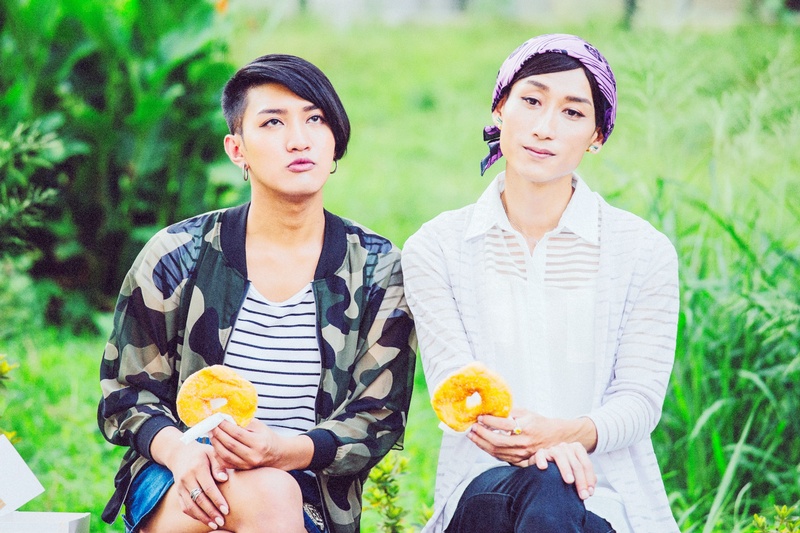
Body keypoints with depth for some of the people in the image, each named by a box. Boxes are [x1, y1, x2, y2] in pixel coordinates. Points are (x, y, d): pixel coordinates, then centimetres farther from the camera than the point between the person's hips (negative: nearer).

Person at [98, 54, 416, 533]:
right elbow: (126, 393, 8)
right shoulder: (179, 256, 3)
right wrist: (178, 451, -17)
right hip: (179, 487, -1)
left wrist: (283, 451, -21)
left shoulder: (378, 270, 4)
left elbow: (378, 418, 1)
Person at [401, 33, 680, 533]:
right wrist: (532, 444, -27)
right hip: (482, 486, -1)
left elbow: (640, 399, 0)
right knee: (541, 487, -37)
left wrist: (569, 433, -25)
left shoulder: (645, 252, 5)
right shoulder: (435, 248, 7)